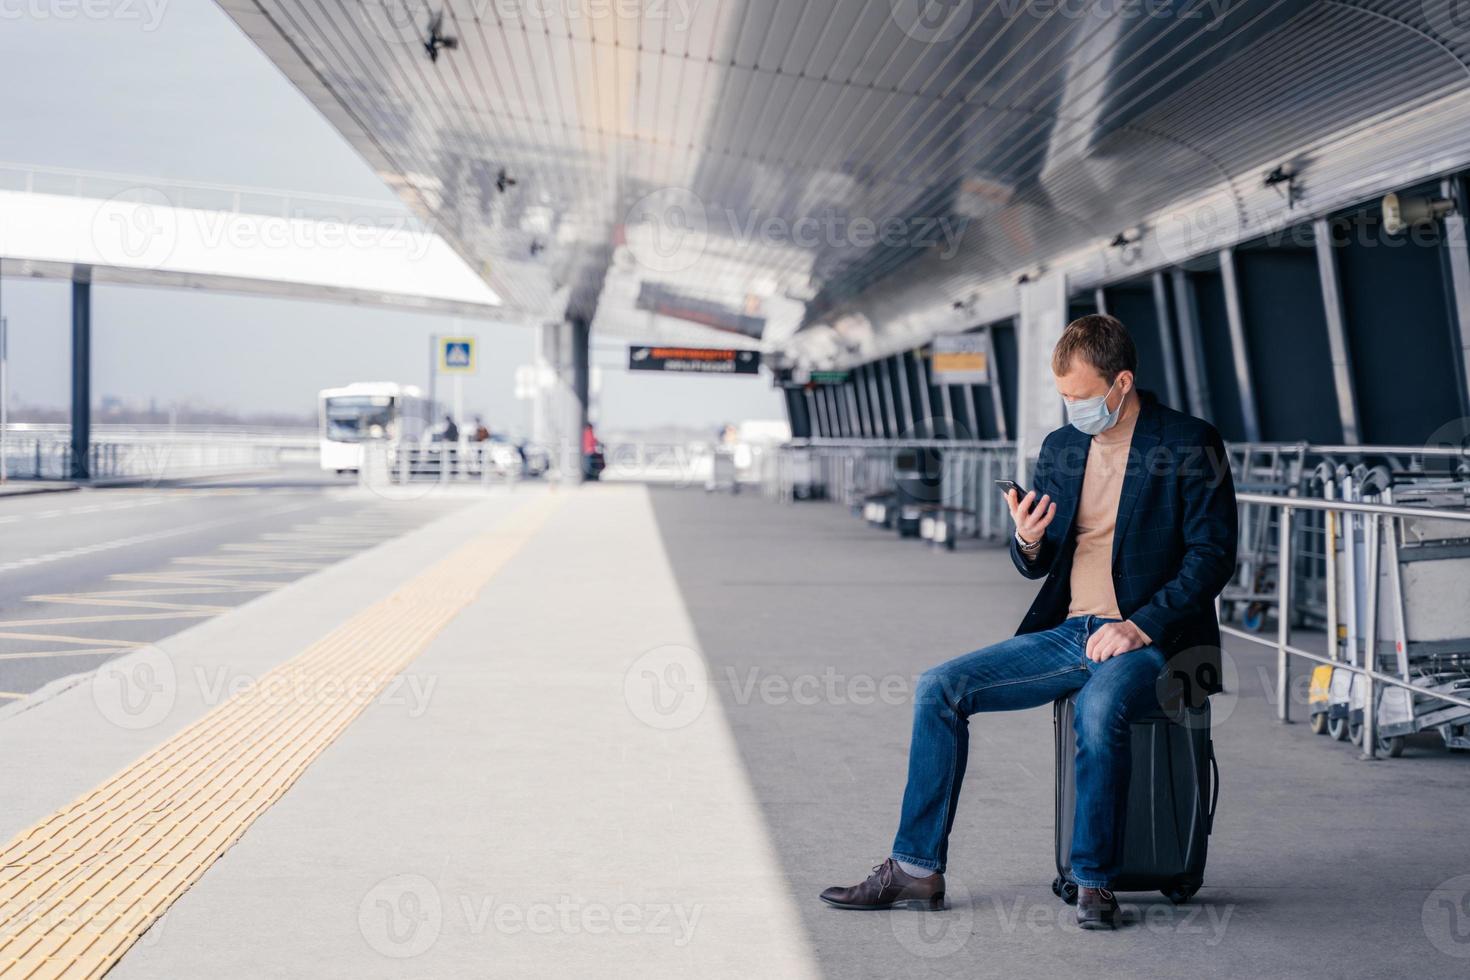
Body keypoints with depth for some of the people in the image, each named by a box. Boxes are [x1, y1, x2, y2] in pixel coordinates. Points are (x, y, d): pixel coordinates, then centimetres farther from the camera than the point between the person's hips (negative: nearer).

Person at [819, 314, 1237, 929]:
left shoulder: (1190, 444, -4)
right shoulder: (1060, 447, 14)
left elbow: (1212, 556, -8)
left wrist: (1140, 625, -18)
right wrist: (1029, 540, -6)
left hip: (1146, 640, -6)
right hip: (1067, 634, 6)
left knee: (1098, 710, -38)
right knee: (939, 688, -9)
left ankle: (1094, 884, -23)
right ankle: (916, 872, -5)